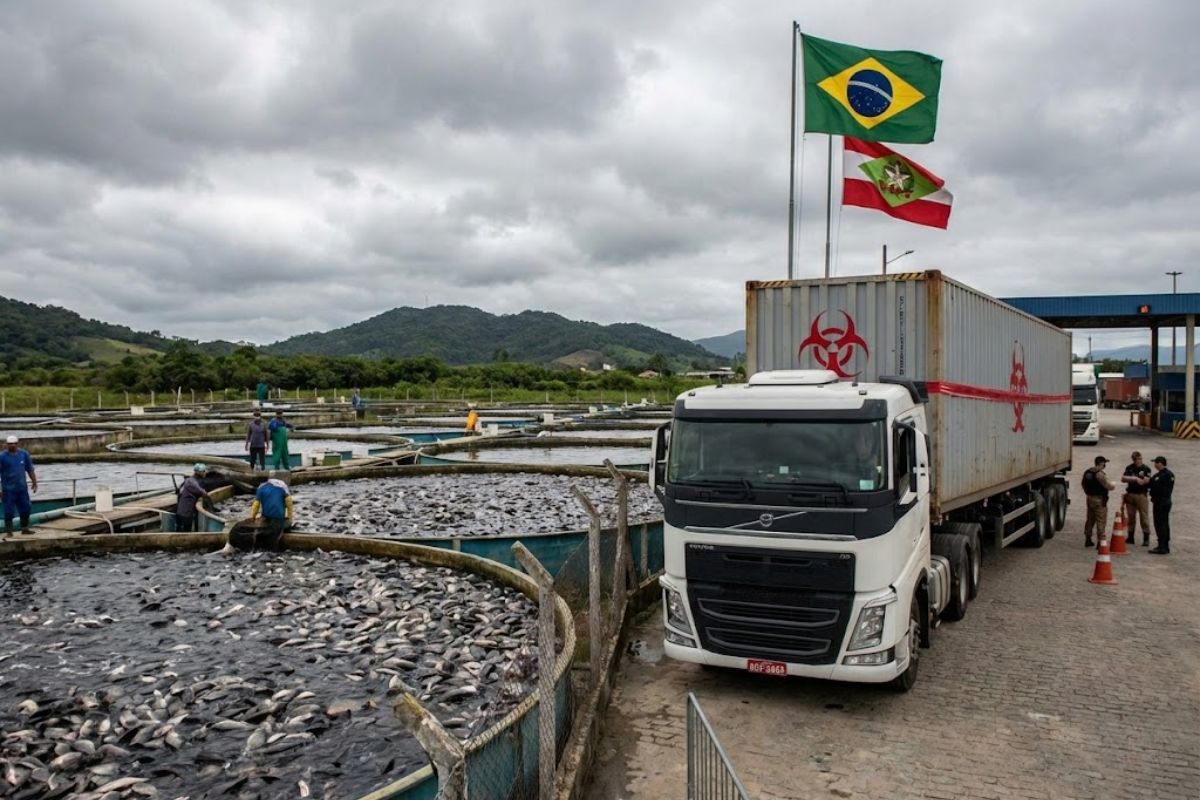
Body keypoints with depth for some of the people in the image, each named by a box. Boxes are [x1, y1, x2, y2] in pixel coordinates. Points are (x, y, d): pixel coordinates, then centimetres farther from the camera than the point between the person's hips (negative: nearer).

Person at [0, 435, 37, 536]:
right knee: (9, 511, 1)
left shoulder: (24, 453, 2)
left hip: (22, 487, 3)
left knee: (26, 508, 9)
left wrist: (34, 482, 9)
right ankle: (8, 531, 10)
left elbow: (30, 469, 10)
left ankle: (25, 528, 22)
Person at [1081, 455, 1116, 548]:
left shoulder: (1087, 472, 7)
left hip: (1090, 498, 8)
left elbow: (1084, 484, 18)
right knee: (1101, 521, -2)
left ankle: (1088, 540, 22)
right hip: (1099, 500, -8)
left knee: (1090, 519, 17)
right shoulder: (1100, 474, -19)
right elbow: (1108, 486, -18)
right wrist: (1113, 484, 3)